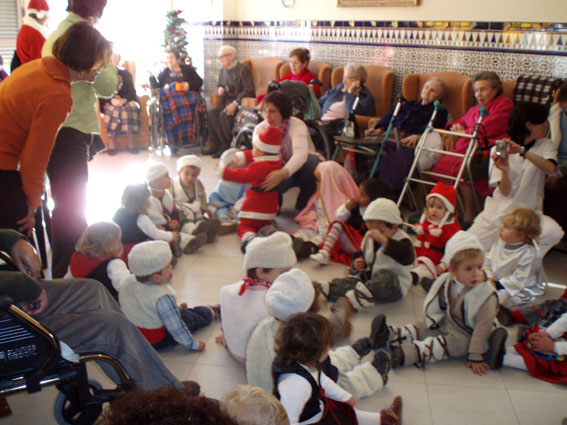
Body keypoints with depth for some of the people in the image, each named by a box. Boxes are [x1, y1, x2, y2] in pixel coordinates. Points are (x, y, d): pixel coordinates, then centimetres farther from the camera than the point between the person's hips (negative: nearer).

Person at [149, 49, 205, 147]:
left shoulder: (188, 69, 20)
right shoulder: (164, 73, 24)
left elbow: (199, 82, 12)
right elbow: (156, 86, 17)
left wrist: (189, 85, -5)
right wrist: (151, 77, 0)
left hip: (188, 94, 0)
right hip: (170, 97, 0)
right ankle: (175, 141, -32)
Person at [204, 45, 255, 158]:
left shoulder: (243, 70, -10)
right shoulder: (223, 70, 15)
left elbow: (248, 91, -17)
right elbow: (219, 85, 31)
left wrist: (235, 103, -27)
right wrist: (220, 89, 4)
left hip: (241, 102, -8)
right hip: (228, 101, 8)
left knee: (224, 115, -32)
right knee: (211, 113, -17)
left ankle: (226, 147, -20)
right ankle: (216, 144, -12)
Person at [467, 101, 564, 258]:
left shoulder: (546, 146, 3)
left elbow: (551, 168, -22)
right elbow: (505, 192, -13)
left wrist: (522, 151, -33)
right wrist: (504, 171, -33)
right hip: (499, 211, -1)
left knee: (554, 232, -31)